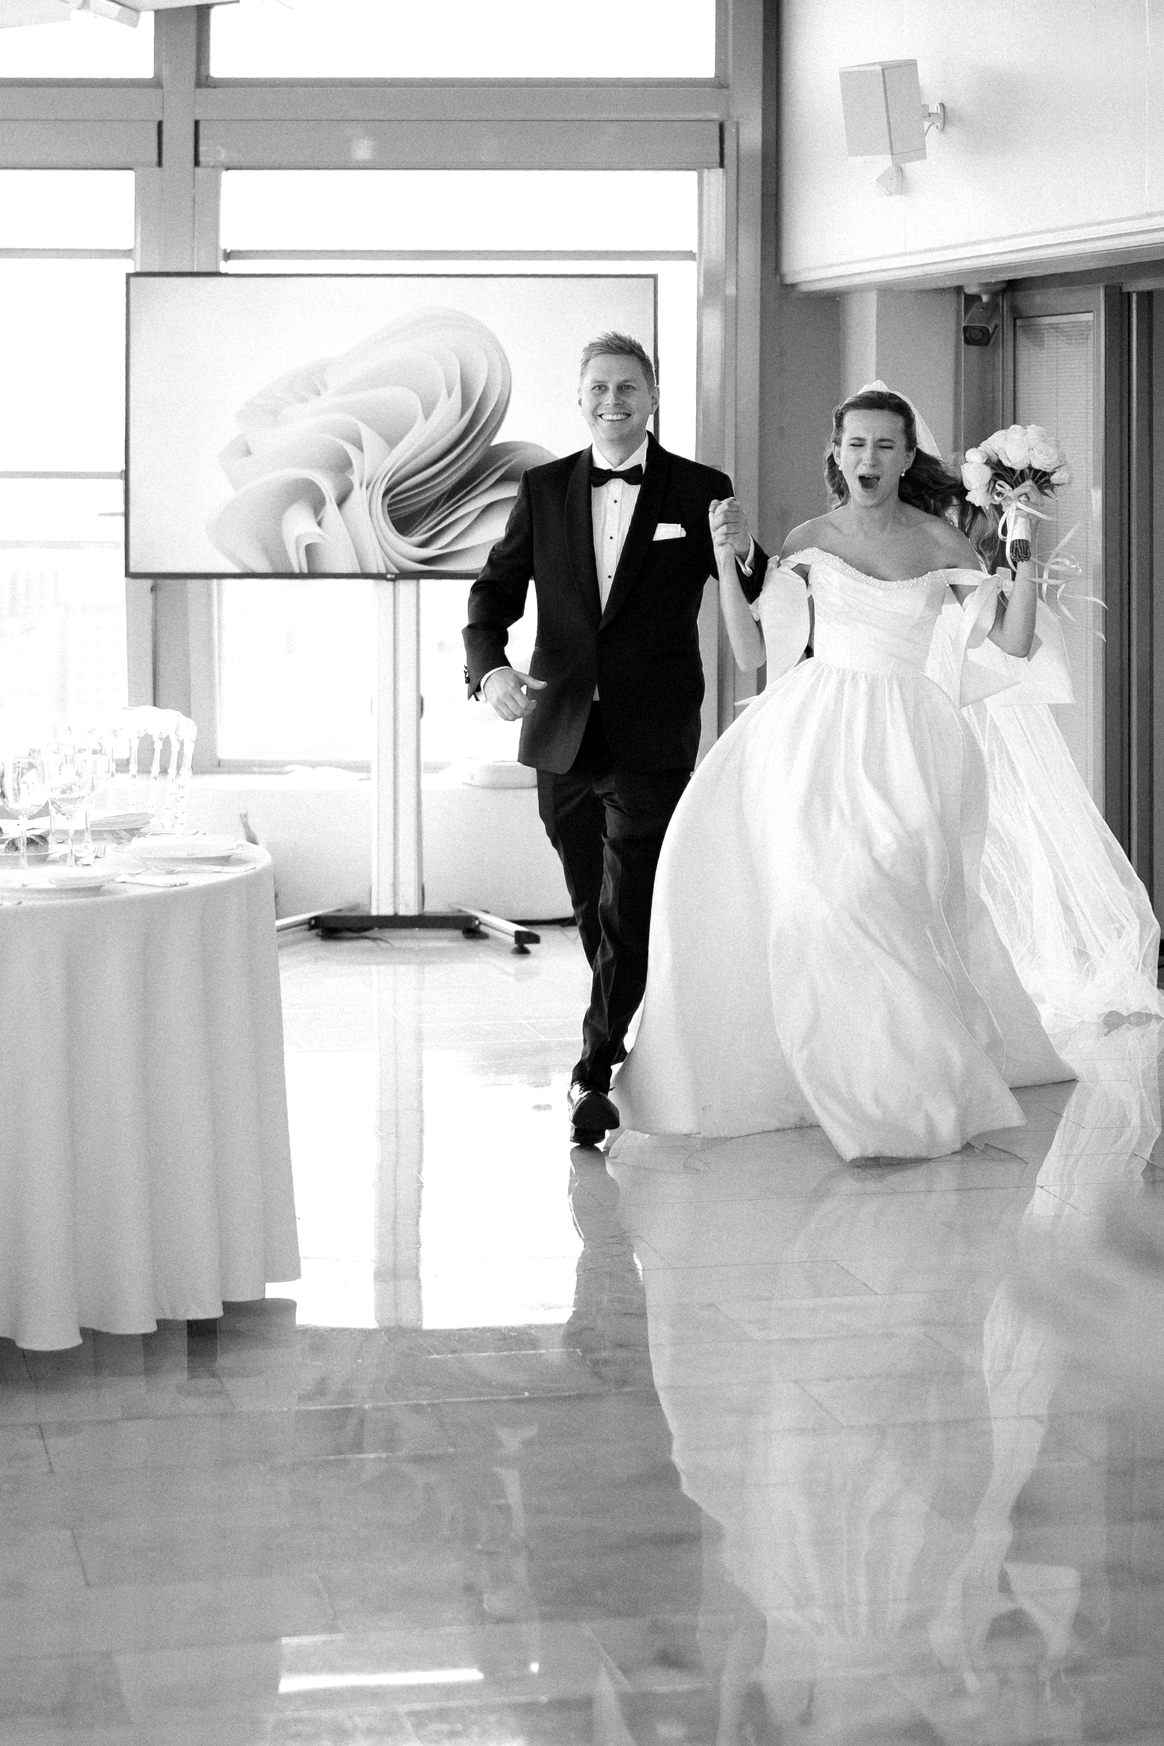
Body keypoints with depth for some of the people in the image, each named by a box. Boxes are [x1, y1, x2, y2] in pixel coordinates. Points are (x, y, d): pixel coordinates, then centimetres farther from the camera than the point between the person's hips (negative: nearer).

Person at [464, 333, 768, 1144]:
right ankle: (637, 1022, 38)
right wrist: (489, 666, -16)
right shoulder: (543, 489, 5)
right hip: (563, 733, 4)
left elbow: (757, 608, -2)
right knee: (593, 907, 17)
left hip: (652, 739, -4)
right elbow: (496, 590, 4)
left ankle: (597, 1069, -1)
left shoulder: (701, 491, -2)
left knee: (628, 911, -7)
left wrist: (742, 553, -26)